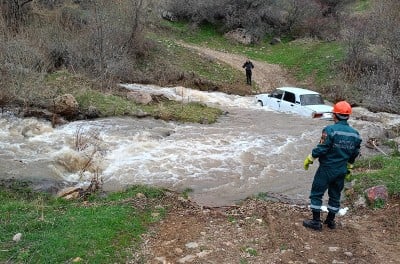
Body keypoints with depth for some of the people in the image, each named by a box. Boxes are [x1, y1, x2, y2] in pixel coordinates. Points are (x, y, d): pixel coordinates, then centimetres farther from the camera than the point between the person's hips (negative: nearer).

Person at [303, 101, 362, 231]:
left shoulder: (330, 130, -20)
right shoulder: (355, 134, 1)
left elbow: (321, 149, -21)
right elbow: (355, 154, 11)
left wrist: (309, 159, -7)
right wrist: (349, 168, 24)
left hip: (327, 169, -6)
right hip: (341, 171, 6)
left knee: (316, 194, 6)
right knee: (335, 195, 19)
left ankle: (316, 222, 9)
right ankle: (330, 221, 30)